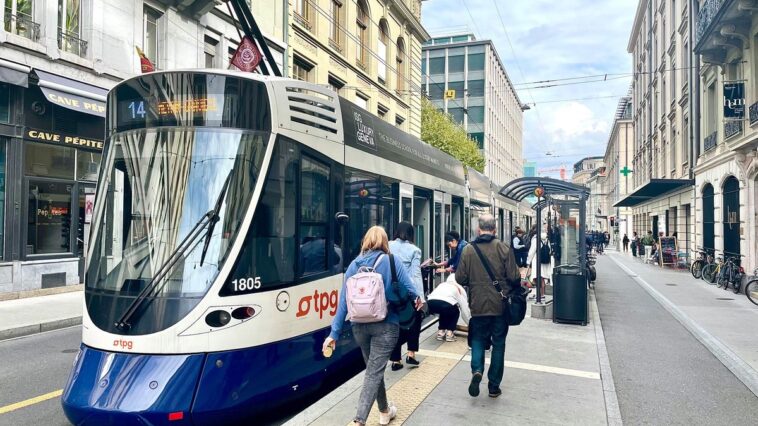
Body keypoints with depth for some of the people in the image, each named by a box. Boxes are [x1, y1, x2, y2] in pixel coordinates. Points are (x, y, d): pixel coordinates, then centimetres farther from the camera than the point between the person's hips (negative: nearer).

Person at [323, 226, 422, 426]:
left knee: (373, 369, 21)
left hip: (360, 326, 4)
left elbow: (343, 301, 0)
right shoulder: (391, 261, -5)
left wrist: (334, 333, 2)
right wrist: (418, 299, 17)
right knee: (374, 372, -1)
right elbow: (410, 288, -7)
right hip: (385, 325, -4)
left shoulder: (354, 265, 3)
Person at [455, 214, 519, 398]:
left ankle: (476, 371, -7)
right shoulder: (504, 248, -9)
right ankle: (494, 386, 19)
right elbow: (514, 277, -10)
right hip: (500, 306, 0)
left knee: (478, 340, 17)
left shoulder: (468, 250, -5)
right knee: (498, 344, 12)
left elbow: (460, 279, -3)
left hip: (478, 305, 1)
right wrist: (515, 290, 12)